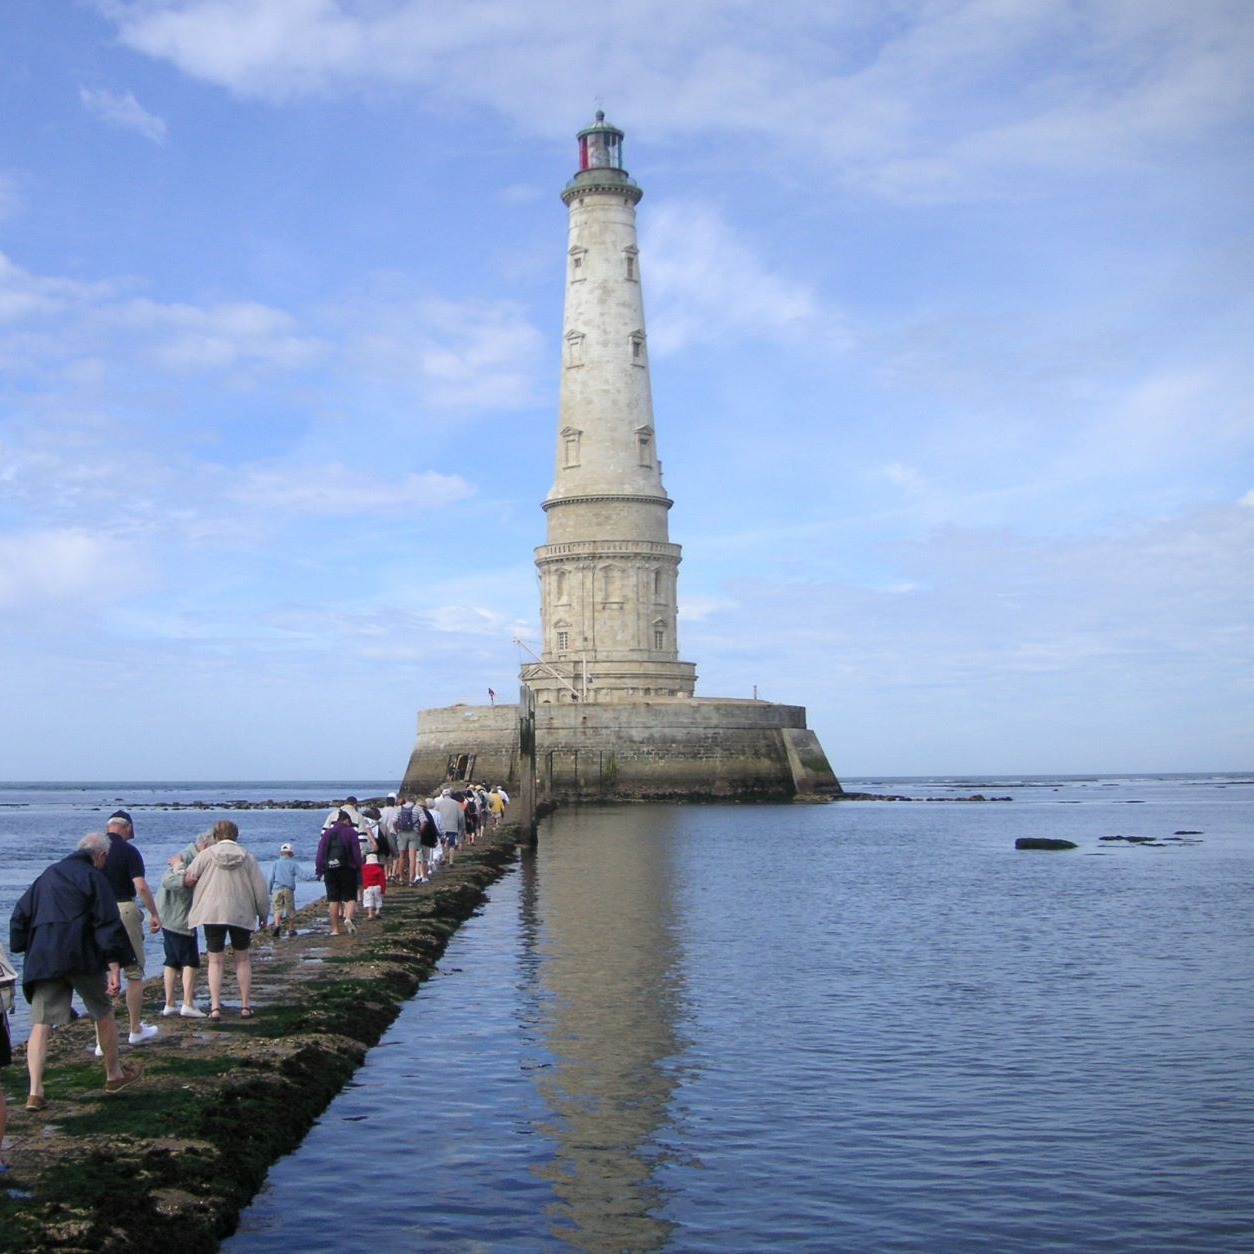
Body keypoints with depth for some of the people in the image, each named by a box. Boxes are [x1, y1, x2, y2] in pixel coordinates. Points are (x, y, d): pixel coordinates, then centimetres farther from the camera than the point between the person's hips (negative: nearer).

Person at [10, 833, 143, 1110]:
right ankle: (114, 1075, 29)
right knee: (104, 1014, 16)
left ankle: (35, 1092, -10)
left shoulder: (47, 876, 17)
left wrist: (26, 950, 22)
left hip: (42, 960, 4)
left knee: (41, 1024, 1)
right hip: (83, 958, -4)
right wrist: (115, 970, -12)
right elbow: (108, 925, -9)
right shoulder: (94, 878, -1)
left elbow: (19, 917, 18)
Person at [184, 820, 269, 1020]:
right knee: (242, 959, 14)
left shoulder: (207, 854, -2)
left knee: (215, 961, 6)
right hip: (241, 914, 1)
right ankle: (246, 1006, 15)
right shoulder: (246, 857, 2)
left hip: (212, 913, -1)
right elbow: (260, 888, 2)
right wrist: (263, 914, 14)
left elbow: (188, 879, -3)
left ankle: (215, 1007, -2)